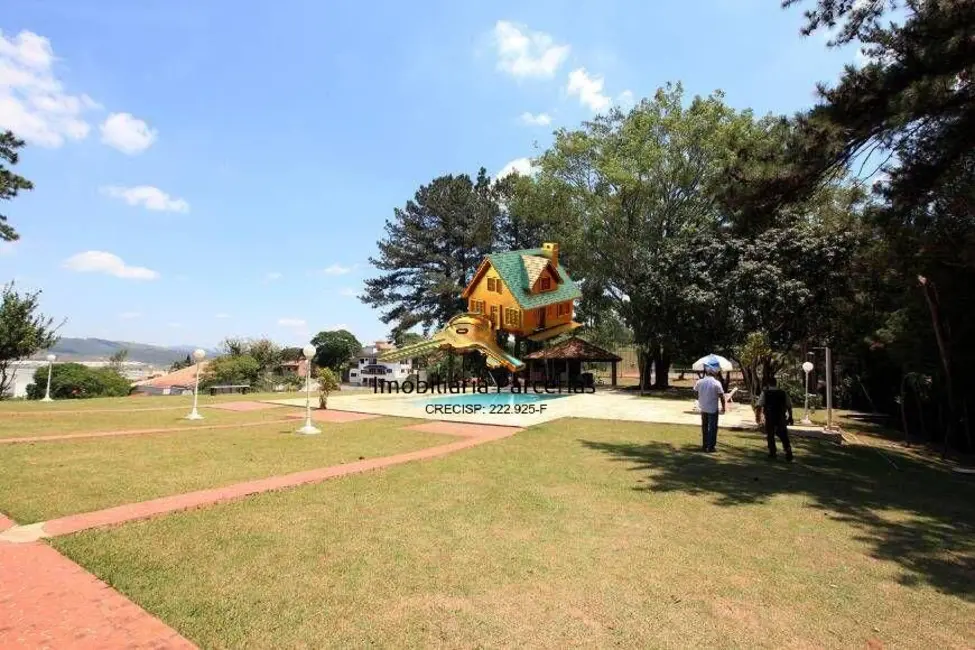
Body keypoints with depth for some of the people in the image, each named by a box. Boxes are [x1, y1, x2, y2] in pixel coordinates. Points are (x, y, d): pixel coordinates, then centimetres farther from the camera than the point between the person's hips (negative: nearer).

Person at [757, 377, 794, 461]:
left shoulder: (765, 393, -2)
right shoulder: (784, 393, 5)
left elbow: (760, 406, -8)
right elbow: (789, 406, 4)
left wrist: (759, 415, 0)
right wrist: (790, 417, 11)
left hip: (770, 419, -2)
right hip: (781, 418, 2)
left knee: (770, 436, 11)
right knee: (784, 437, 8)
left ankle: (772, 453, 15)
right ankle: (789, 454, 1)